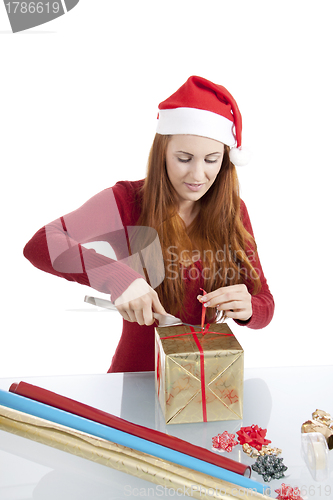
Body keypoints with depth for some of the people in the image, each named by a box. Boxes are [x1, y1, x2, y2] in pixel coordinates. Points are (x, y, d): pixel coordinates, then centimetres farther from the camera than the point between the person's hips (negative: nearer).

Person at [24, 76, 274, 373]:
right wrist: (116, 276, -33)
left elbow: (265, 306, 3)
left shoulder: (233, 211, 1)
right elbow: (39, 245, -19)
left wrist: (247, 309, -20)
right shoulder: (127, 201, -8)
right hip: (137, 375, -3)